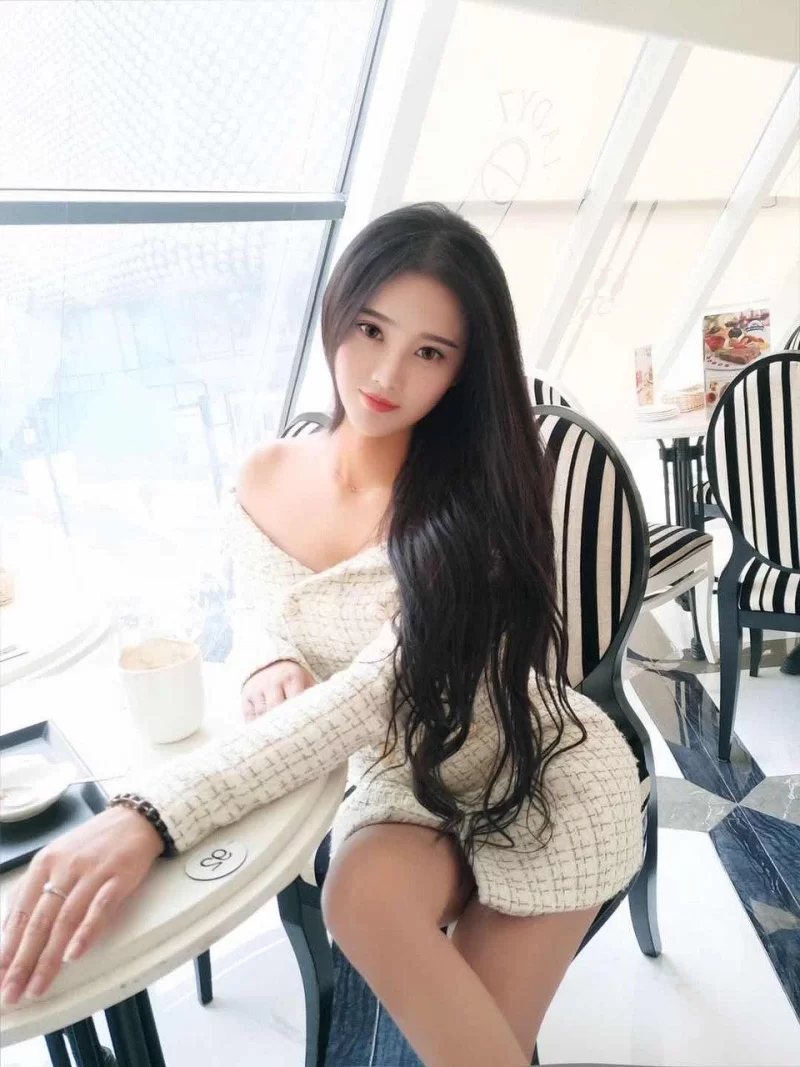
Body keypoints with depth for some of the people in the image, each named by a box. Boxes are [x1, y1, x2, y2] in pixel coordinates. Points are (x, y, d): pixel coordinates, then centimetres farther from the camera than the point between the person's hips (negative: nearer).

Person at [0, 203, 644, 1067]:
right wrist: (269, 664, -18)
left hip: (544, 782, -2)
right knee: (362, 901, -28)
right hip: (407, 784, 3)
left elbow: (379, 690, -35)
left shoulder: (481, 490, -25)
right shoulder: (263, 484, -10)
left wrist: (153, 812, -43)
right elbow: (253, 614, 8)